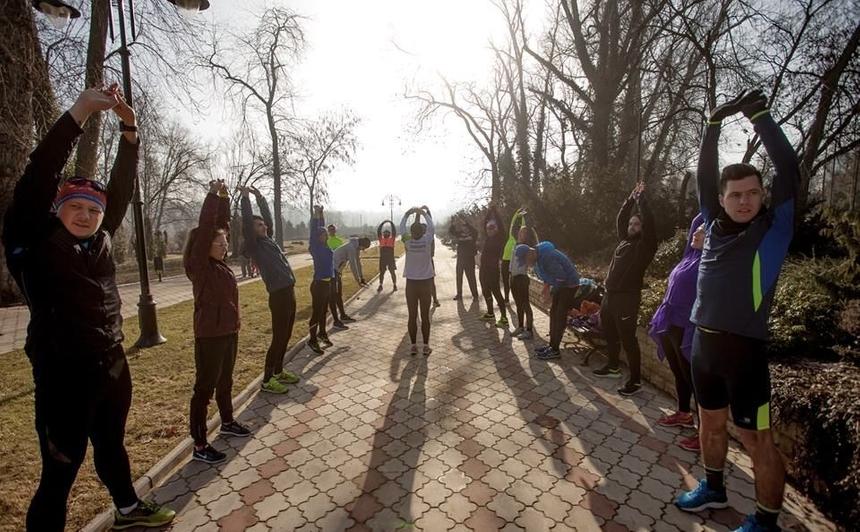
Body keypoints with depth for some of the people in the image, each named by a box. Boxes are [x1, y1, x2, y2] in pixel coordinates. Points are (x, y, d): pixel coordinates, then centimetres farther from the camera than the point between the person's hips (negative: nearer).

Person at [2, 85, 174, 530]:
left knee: (111, 446, 26)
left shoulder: (100, 240, 2)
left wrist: (129, 130, -9)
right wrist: (77, 115, -28)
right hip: (64, 375, -6)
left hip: (112, 365, 6)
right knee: (60, 473, 6)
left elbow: (121, 189, -1)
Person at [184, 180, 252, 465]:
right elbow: (205, 227, -23)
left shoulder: (220, 262, 6)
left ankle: (227, 422, 41)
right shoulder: (199, 264, -14)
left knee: (225, 382, 23)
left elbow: (222, 224, 9)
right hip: (209, 336, -8)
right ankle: (199, 446, 14)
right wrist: (212, 194, -20)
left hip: (229, 332, 8)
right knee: (204, 388, 3)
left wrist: (224, 198, 3)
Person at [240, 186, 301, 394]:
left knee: (285, 336, 16)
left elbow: (268, 215, 21)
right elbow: (247, 220, -15)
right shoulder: (253, 245, -5)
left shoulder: (268, 239, 15)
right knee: (278, 338, -3)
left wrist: (259, 196, 20)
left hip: (289, 293, 8)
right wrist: (245, 197, -13)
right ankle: (267, 380, 9)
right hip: (279, 296, -8)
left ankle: (278, 371, 30)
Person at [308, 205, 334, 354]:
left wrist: (321, 213, 19)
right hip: (318, 284, -8)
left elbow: (322, 227, 17)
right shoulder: (315, 247, -11)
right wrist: (316, 213, -26)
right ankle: (313, 340, 8)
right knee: (316, 312, -1)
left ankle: (322, 333, 34)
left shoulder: (324, 246, 7)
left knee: (324, 311, 19)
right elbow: (314, 230, -22)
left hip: (327, 283, 8)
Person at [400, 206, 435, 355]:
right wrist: (424, 213, 11)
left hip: (411, 283, 1)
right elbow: (431, 226, 5)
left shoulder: (407, 241, -7)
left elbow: (401, 227, 8)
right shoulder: (426, 241, -10)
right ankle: (426, 346, 13)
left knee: (412, 316, 7)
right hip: (425, 282, 0)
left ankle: (413, 346, 13)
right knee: (425, 316, 6)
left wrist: (408, 213, 14)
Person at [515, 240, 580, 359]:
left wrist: (553, 290, -13)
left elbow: (561, 276, -27)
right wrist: (547, 284, 0)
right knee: (553, 313, 10)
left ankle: (555, 350, 2)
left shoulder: (546, 257, -31)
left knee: (560, 316, -6)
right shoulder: (538, 255, -1)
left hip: (569, 283, -9)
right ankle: (552, 345, 18)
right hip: (561, 283, 9)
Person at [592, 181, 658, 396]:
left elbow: (649, 222, -17)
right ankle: (613, 367, 35)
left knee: (628, 339, -4)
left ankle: (636, 380, 5)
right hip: (609, 295, 8)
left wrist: (641, 198, -9)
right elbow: (620, 219, 22)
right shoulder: (624, 240, 14)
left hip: (627, 298, -8)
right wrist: (631, 198, 15)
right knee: (610, 334, 18)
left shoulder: (645, 245, -5)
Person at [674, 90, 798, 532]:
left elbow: (789, 171, -12)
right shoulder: (715, 224, 6)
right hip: (703, 343, 5)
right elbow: (705, 176, 5)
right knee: (710, 422, 20)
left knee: (756, 440, 6)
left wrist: (760, 116, -10)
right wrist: (714, 124, -2)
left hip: (743, 349, -5)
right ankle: (713, 488, 41)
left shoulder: (774, 228, -3)